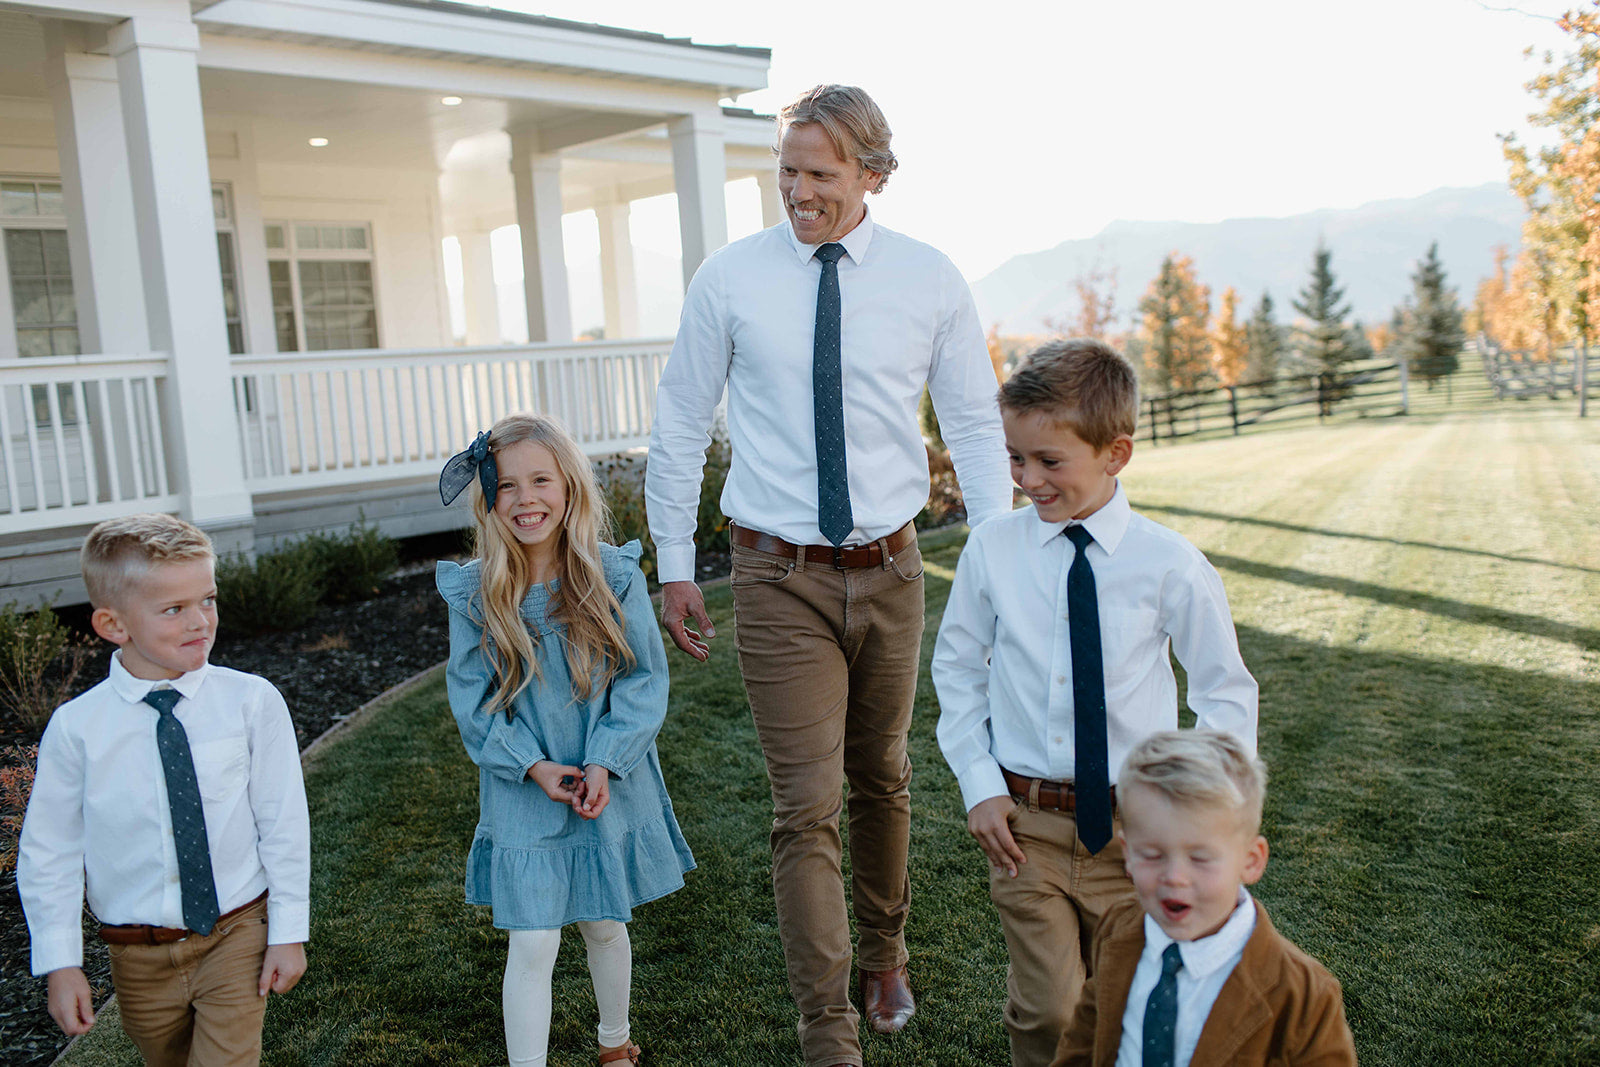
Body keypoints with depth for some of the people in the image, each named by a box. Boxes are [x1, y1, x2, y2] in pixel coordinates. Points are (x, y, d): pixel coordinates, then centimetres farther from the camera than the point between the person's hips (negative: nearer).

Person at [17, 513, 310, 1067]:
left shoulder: (251, 703, -13)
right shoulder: (76, 728, -11)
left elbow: (283, 822, -6)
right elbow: (48, 851, -1)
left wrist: (289, 932, -2)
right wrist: (61, 963, -2)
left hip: (236, 938, -1)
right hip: (140, 954, 2)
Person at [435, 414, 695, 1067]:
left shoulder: (615, 577, -9)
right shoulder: (475, 595, -8)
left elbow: (644, 679, -7)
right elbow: (471, 696, -5)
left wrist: (604, 762, -17)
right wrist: (532, 765, -16)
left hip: (610, 788, 1)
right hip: (524, 798, -1)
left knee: (604, 926, 20)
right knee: (531, 947, 0)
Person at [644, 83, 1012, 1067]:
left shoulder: (931, 281, -2)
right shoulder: (729, 280, -4)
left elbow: (976, 426, 4)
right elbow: (680, 425, 4)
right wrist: (675, 564, 5)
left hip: (889, 568, 2)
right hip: (780, 577, -2)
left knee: (882, 777, 20)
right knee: (808, 805, -3)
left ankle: (884, 953, 45)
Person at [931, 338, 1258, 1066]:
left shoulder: (1170, 565, -10)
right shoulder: (990, 552, -6)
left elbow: (1227, 691, 2)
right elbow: (956, 669, 7)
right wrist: (979, 785, -1)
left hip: (1138, 827, 0)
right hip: (1026, 822, 0)